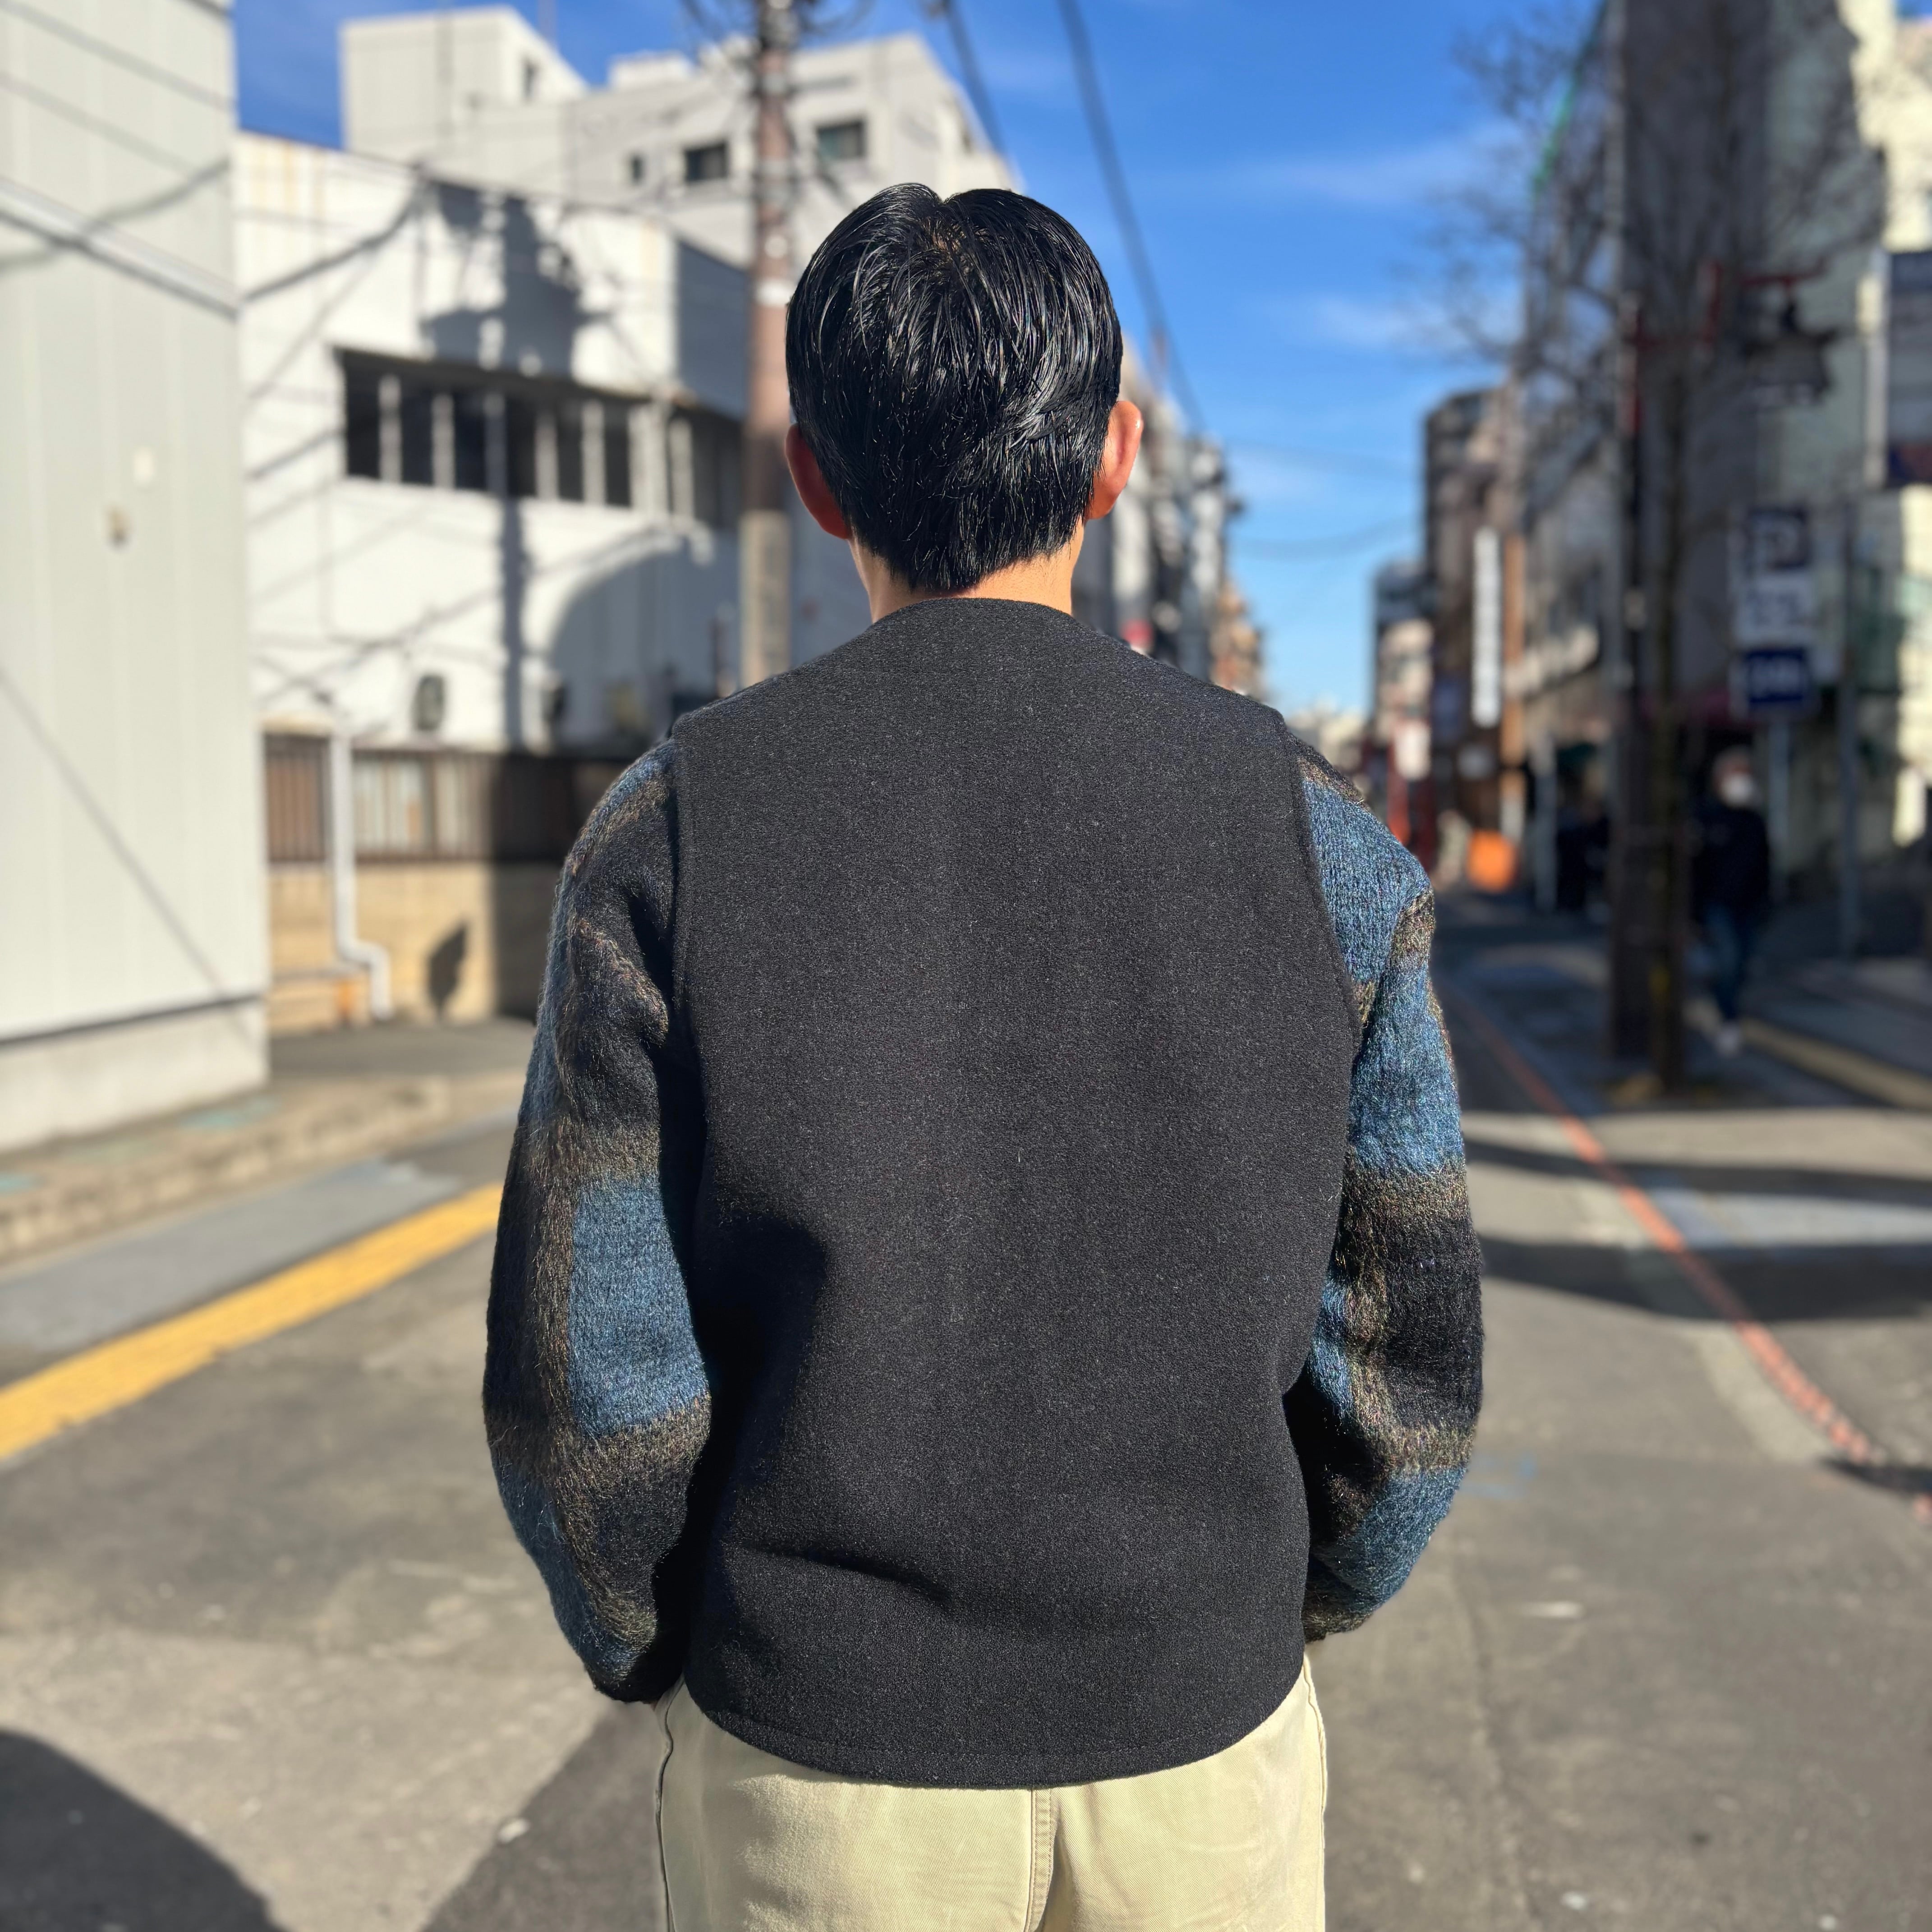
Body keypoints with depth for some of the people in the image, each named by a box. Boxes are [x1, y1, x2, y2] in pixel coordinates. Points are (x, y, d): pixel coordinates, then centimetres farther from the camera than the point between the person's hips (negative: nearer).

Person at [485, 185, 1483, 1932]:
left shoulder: (672, 834, -13)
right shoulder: (1313, 832, -9)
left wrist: (658, 1659, 7)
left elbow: (585, 1382, -12)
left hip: (814, 1754, 0)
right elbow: (1409, 1363, -5)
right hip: (1205, 1735, 1)